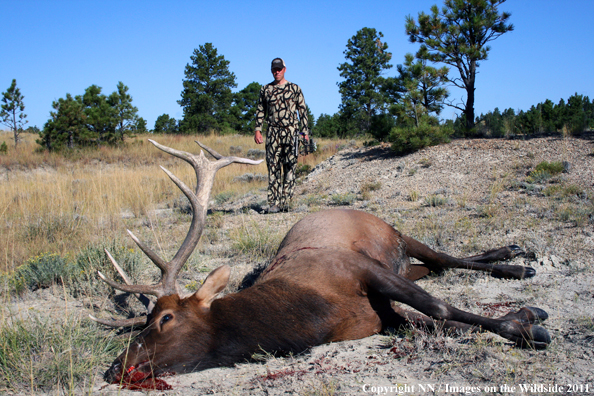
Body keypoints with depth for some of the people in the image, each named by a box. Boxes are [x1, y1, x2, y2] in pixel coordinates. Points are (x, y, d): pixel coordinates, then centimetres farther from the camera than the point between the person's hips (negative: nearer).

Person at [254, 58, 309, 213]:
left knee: (290, 167, -4)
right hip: (273, 132, 1)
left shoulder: (294, 88, 9)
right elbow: (260, 111, 15)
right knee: (273, 167, -5)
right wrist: (258, 129, 4)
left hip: (291, 131, -1)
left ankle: (285, 202, -1)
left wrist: (305, 131, 2)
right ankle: (273, 203, -5)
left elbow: (303, 110, 9)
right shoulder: (265, 89, 14)